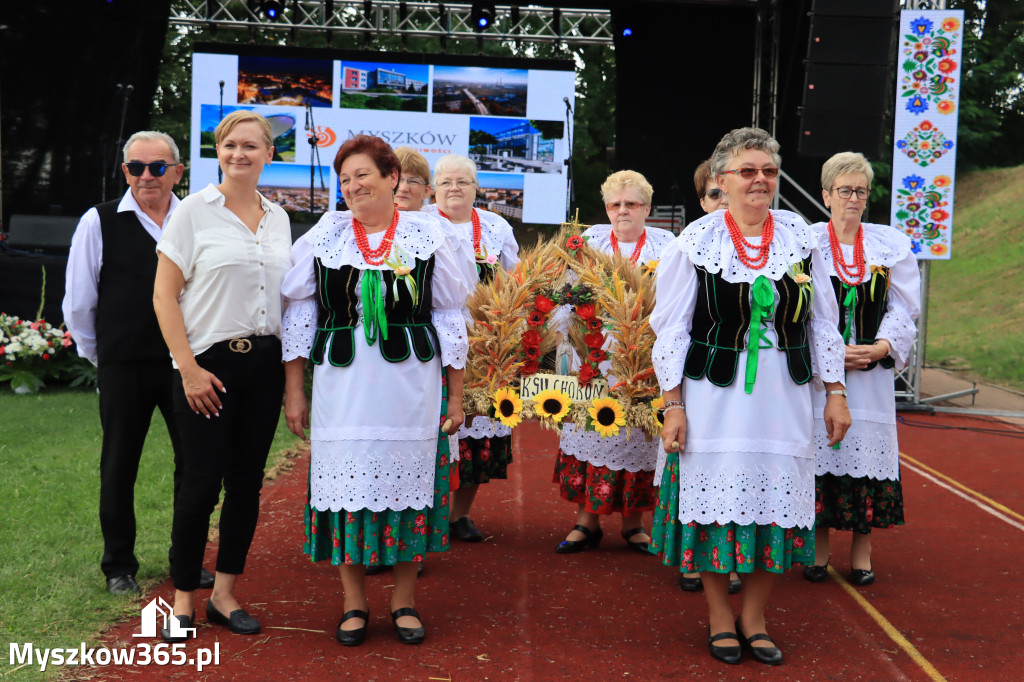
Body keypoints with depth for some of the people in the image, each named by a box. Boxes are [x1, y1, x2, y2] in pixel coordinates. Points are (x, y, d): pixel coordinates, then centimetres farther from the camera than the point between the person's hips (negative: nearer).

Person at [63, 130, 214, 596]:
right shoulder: (99, 222, -1)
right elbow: (77, 303, 5)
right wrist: (99, 355, 9)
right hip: (123, 367, -1)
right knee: (118, 469, 8)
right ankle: (119, 567, 23)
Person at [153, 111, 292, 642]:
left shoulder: (278, 219, 10)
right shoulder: (194, 211, -4)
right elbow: (164, 295, -6)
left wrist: (292, 360, 8)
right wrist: (189, 369, -12)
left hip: (264, 363, 5)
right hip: (209, 363, -4)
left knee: (247, 482, 8)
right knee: (203, 483, -1)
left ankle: (224, 594, 20)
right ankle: (183, 596, 15)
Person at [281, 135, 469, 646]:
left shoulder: (425, 236, 2)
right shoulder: (324, 236, 5)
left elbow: (450, 316, 6)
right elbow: (298, 313, 8)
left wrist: (455, 394, 4)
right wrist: (294, 390, 4)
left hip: (411, 387, -1)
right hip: (342, 388, 1)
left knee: (406, 483, 4)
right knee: (347, 487, 3)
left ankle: (404, 602, 19)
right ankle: (354, 604, 17)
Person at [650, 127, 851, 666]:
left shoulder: (800, 236, 3)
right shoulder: (695, 242, -4)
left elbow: (822, 321, 9)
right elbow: (671, 328, -3)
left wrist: (834, 391, 6)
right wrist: (673, 405, -7)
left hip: (783, 396, 3)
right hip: (714, 395, -2)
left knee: (775, 499, 6)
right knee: (716, 500, 3)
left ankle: (753, 617, 23)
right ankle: (719, 616, 22)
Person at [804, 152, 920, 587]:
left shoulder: (891, 245, 9)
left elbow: (904, 308, 6)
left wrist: (877, 348, -10)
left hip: (873, 368, 2)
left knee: (866, 451, 2)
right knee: (819, 453, -1)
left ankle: (861, 552, 14)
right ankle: (819, 547, 14)